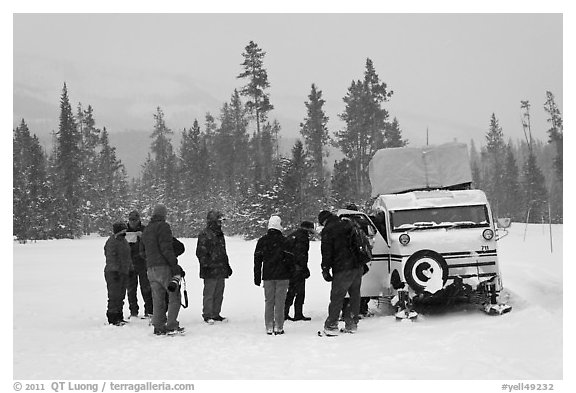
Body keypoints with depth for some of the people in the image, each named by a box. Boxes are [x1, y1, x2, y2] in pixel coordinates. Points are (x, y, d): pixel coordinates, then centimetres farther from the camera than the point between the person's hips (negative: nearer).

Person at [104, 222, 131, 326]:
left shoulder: (123, 241, 16)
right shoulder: (112, 242, -14)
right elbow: (111, 258, -18)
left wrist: (130, 265, 24)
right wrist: (115, 271, -22)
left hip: (123, 273, 9)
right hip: (113, 273, -9)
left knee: (121, 296, 13)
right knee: (114, 296, -8)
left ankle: (119, 317, 21)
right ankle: (113, 319, -5)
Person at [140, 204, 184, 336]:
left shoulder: (146, 230, 18)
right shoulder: (163, 226, -7)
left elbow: (142, 251, 20)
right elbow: (166, 248, -15)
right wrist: (174, 265, -15)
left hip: (151, 269, 8)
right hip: (164, 267, -7)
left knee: (157, 299, 9)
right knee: (174, 295, -3)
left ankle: (158, 327, 6)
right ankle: (171, 325, -9)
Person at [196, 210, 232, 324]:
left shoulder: (220, 234, 18)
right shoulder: (205, 234, -9)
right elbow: (201, 252, -12)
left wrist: (227, 266, 25)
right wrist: (206, 266, -17)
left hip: (221, 271, 8)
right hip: (210, 271, -8)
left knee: (219, 294, 10)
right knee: (209, 294, -3)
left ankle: (216, 314, 18)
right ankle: (207, 315, 4)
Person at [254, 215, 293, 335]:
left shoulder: (262, 241, 4)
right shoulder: (284, 241, -6)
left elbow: (257, 260, 7)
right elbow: (290, 259, -5)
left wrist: (257, 277, 13)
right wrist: (292, 275, 5)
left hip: (267, 276, 3)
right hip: (282, 276, -3)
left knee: (268, 302, 8)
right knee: (280, 302, 1)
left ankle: (269, 328, 6)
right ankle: (278, 327, 1)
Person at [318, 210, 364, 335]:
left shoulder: (328, 230, -5)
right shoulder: (348, 225, 16)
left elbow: (326, 252, -9)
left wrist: (325, 269, -4)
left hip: (342, 269, -7)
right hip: (358, 267, 7)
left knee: (337, 297, -3)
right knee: (355, 295, 13)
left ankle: (331, 325, -3)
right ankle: (352, 324, 17)